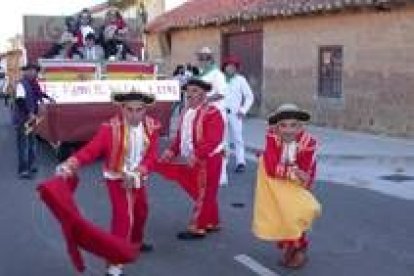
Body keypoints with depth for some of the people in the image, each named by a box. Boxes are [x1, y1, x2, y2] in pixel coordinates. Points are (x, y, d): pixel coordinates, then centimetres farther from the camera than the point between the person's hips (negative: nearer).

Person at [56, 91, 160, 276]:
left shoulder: (151, 127, -10)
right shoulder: (111, 128, -23)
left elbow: (152, 156, -12)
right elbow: (91, 149, -31)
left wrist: (137, 172, -29)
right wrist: (71, 164, -48)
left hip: (138, 179, 6)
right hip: (117, 179, -6)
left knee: (141, 211, 25)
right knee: (123, 216, -16)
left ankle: (135, 242, 53)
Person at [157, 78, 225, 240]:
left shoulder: (212, 113, -17)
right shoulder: (186, 112, 10)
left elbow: (213, 141, -25)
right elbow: (180, 136, 15)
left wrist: (196, 155, -33)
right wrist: (172, 150, 0)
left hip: (207, 161, -9)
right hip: (190, 160, 9)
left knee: (203, 195, 1)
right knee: (200, 194, 17)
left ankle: (197, 228, 9)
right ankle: (212, 223, 31)